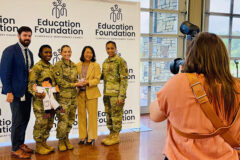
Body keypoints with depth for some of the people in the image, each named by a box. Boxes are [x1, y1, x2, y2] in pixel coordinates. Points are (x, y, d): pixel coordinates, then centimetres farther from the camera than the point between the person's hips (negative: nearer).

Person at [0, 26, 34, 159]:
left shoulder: (29, 53, 14)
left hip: (27, 92, 7)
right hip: (16, 92, -7)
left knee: (25, 119, 13)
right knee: (18, 121, 0)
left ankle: (21, 144, 28)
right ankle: (15, 149, 14)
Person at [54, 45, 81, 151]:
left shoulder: (73, 65, 13)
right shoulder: (58, 65, -6)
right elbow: (59, 81, -13)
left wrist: (79, 83, -3)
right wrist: (73, 84, -14)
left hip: (73, 96, 6)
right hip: (63, 96, -6)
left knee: (71, 119, 11)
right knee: (63, 120, -5)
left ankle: (66, 139, 27)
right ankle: (61, 141, 13)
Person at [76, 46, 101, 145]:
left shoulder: (96, 65, 0)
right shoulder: (78, 65, 9)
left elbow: (97, 79, -7)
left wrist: (88, 82, -21)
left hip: (91, 93, -3)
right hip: (80, 93, 3)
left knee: (92, 115, 2)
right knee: (81, 115, 8)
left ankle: (91, 137, 14)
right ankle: (83, 136, 21)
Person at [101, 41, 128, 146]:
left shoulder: (120, 61, -9)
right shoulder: (105, 62, 14)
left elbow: (124, 79, -13)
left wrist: (121, 96, -17)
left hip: (116, 93, -7)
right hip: (107, 94, 7)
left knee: (116, 115, 1)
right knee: (109, 115, 14)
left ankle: (116, 137, 13)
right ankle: (111, 134, 26)